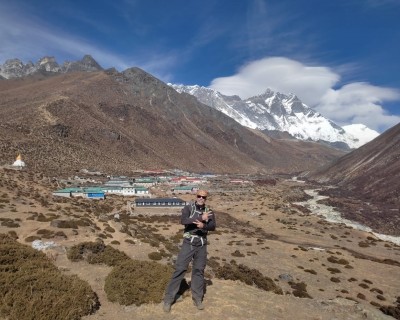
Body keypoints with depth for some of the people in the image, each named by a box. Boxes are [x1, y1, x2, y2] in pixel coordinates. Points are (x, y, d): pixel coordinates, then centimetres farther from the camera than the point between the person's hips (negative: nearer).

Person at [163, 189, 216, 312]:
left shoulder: (209, 212, 2)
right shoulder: (188, 208, -8)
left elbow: (213, 226, -12)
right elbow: (183, 221, -25)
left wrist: (203, 225, -33)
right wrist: (201, 218, -26)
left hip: (201, 245, 3)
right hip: (188, 243, -3)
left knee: (199, 271, 11)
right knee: (180, 269, -3)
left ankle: (197, 299, 25)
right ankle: (169, 299, 7)